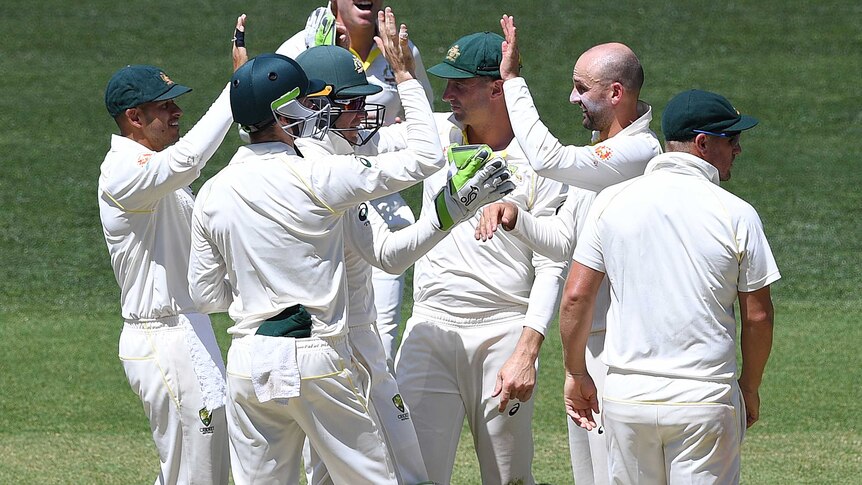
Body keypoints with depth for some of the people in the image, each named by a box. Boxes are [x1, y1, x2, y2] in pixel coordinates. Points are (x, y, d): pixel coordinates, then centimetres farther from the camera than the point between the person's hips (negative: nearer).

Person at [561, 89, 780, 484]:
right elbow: (757, 315, -2)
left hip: (625, 395, 3)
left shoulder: (612, 201, 2)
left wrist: (576, 374, 13)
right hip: (706, 399, -3)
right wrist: (749, 388, 13)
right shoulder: (736, 215, -6)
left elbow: (576, 296, 1)